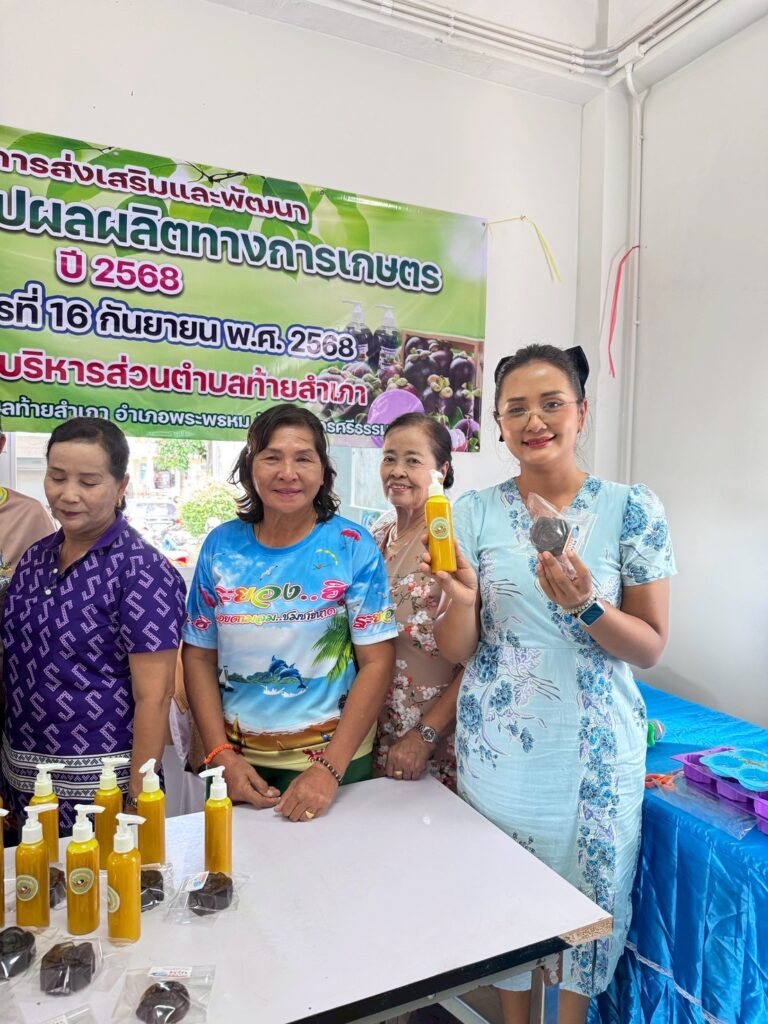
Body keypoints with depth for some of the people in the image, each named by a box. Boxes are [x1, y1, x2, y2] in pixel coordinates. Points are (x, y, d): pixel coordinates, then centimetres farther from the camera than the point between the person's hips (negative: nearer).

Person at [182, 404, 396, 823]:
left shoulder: (352, 546, -11)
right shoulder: (221, 545, -3)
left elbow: (377, 663, -11)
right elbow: (198, 655, 2)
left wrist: (330, 769, -16)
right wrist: (222, 755, -7)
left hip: (331, 755, -2)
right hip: (238, 759, 3)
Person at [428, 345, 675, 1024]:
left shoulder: (633, 509, -7)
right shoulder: (474, 511, -4)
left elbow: (650, 647, -5)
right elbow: (456, 651, -4)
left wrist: (586, 606, -25)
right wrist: (460, 598, -26)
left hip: (595, 748, -1)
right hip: (497, 745, 1)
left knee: (590, 894, 17)